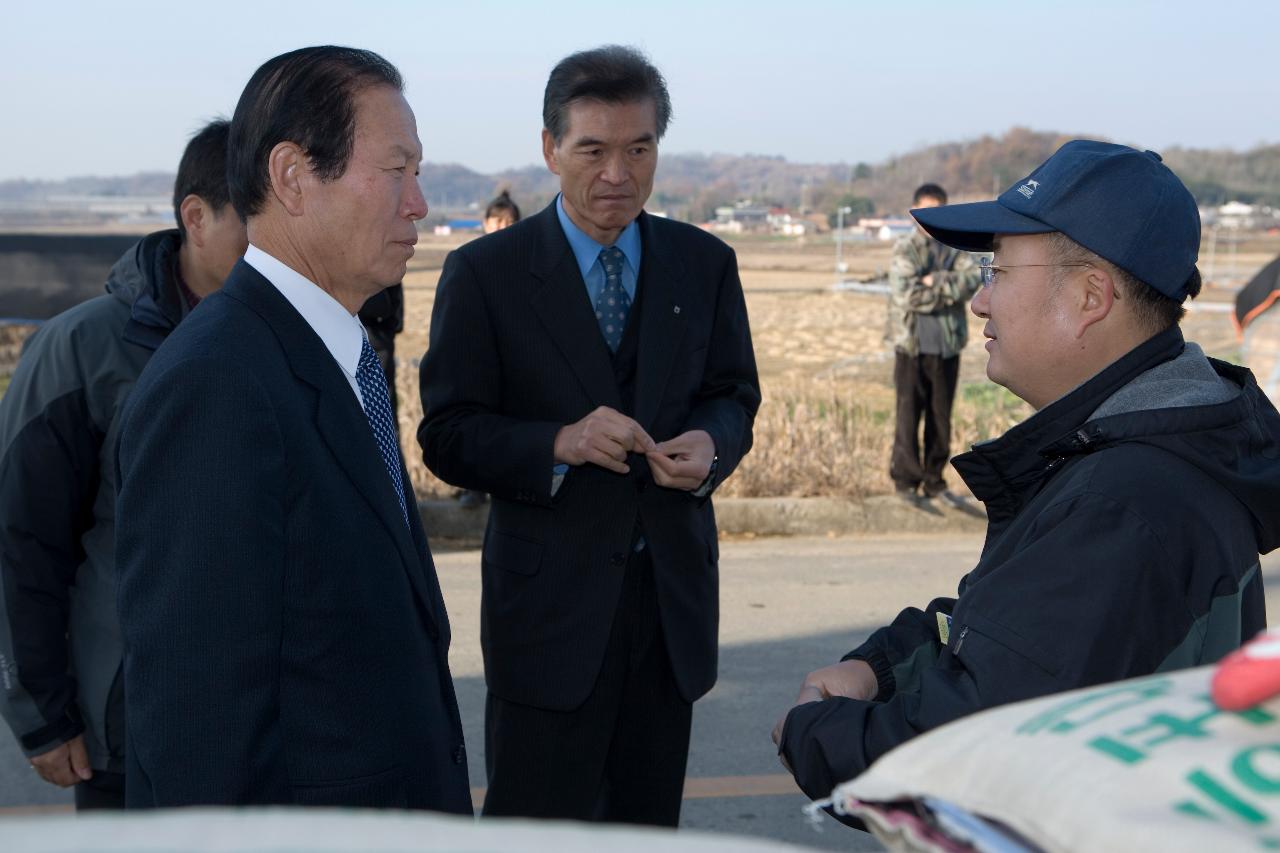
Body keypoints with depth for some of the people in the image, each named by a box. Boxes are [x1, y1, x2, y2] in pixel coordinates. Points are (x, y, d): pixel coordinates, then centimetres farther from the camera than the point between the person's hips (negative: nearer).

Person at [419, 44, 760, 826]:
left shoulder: (704, 263, 5)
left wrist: (710, 444, -14)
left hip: (674, 588, 4)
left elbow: (734, 395, 10)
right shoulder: (485, 273, -6)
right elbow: (448, 437, -7)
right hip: (550, 596, -4)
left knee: (650, 822, 18)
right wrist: (559, 444, -25)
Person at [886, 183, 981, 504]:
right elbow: (907, 295, -14)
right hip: (913, 344, -4)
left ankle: (934, 480, 18)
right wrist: (950, 290, -9)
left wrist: (936, 282, -16)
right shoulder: (905, 249, -2)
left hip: (948, 345, 4)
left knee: (941, 417, 9)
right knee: (908, 415, -2)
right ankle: (906, 479, 7)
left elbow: (972, 279, -7)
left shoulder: (955, 249, 10)